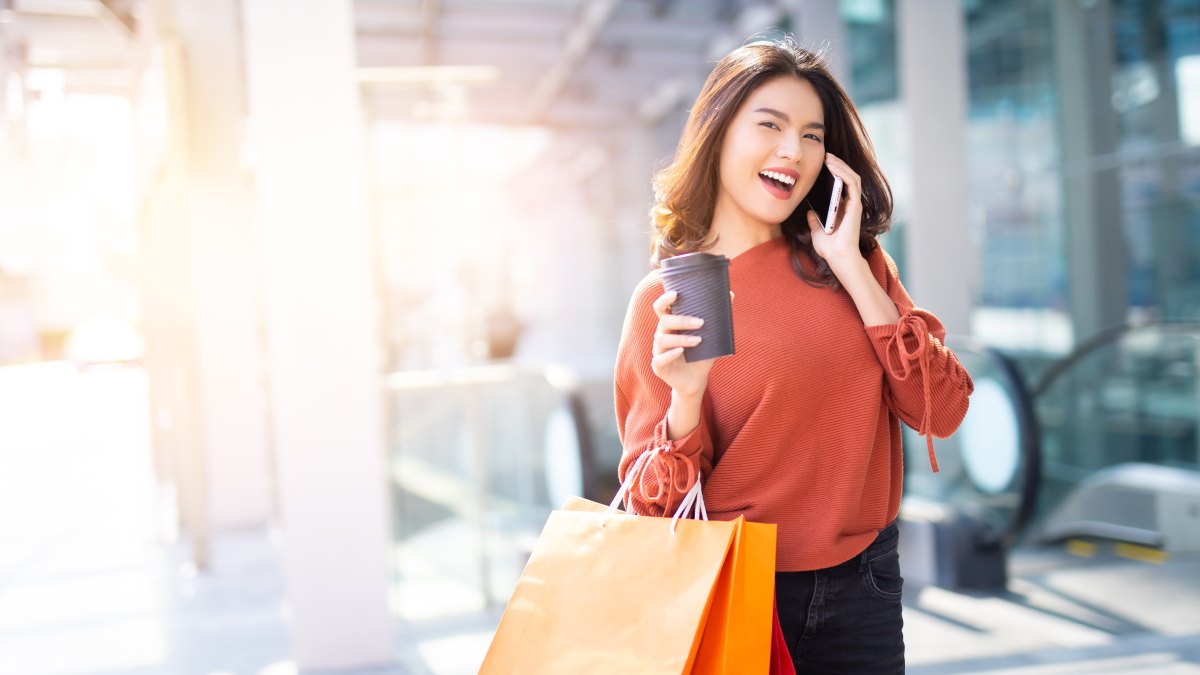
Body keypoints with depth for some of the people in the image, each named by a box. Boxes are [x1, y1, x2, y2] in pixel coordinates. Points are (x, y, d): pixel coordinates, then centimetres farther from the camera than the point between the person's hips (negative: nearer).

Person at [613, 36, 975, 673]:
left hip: (859, 592, 3)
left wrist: (852, 269, -13)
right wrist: (686, 398, -24)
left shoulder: (854, 263, 2)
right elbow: (655, 509, -6)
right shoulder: (662, 302, -6)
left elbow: (941, 411, -9)